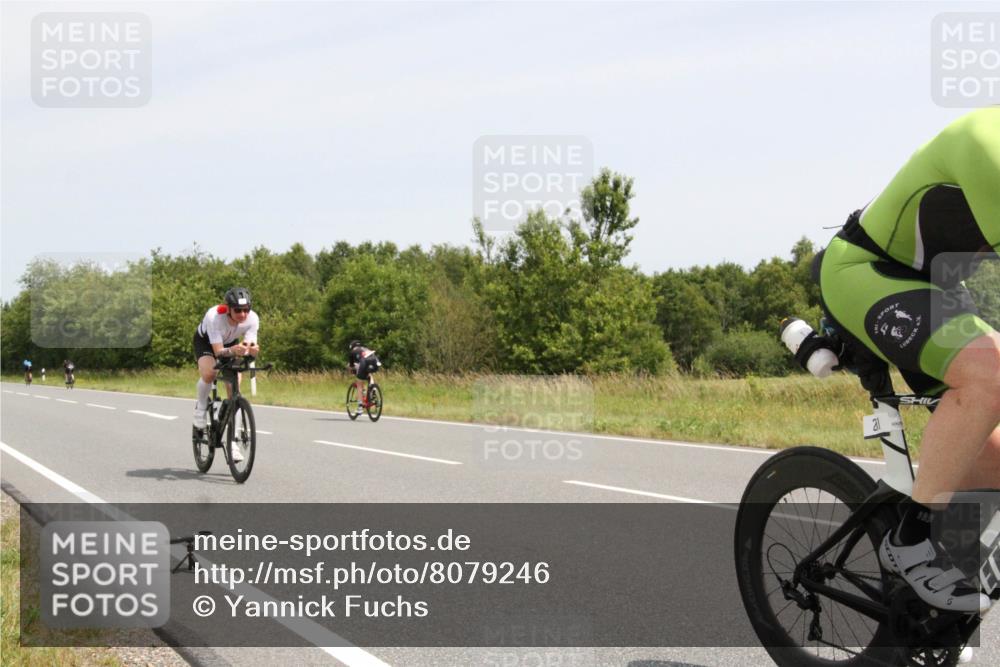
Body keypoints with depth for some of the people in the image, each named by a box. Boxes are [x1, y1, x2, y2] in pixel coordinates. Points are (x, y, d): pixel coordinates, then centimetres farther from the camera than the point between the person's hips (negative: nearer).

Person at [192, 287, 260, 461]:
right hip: (205, 341, -3)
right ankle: (201, 406, -2)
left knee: (234, 390, -12)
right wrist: (233, 350, -62)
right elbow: (218, 351, -42)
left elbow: (250, 346, -33)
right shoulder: (214, 317, -40)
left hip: (231, 343, 3)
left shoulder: (252, 319, -31)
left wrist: (252, 349, -56)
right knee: (209, 373, -34)